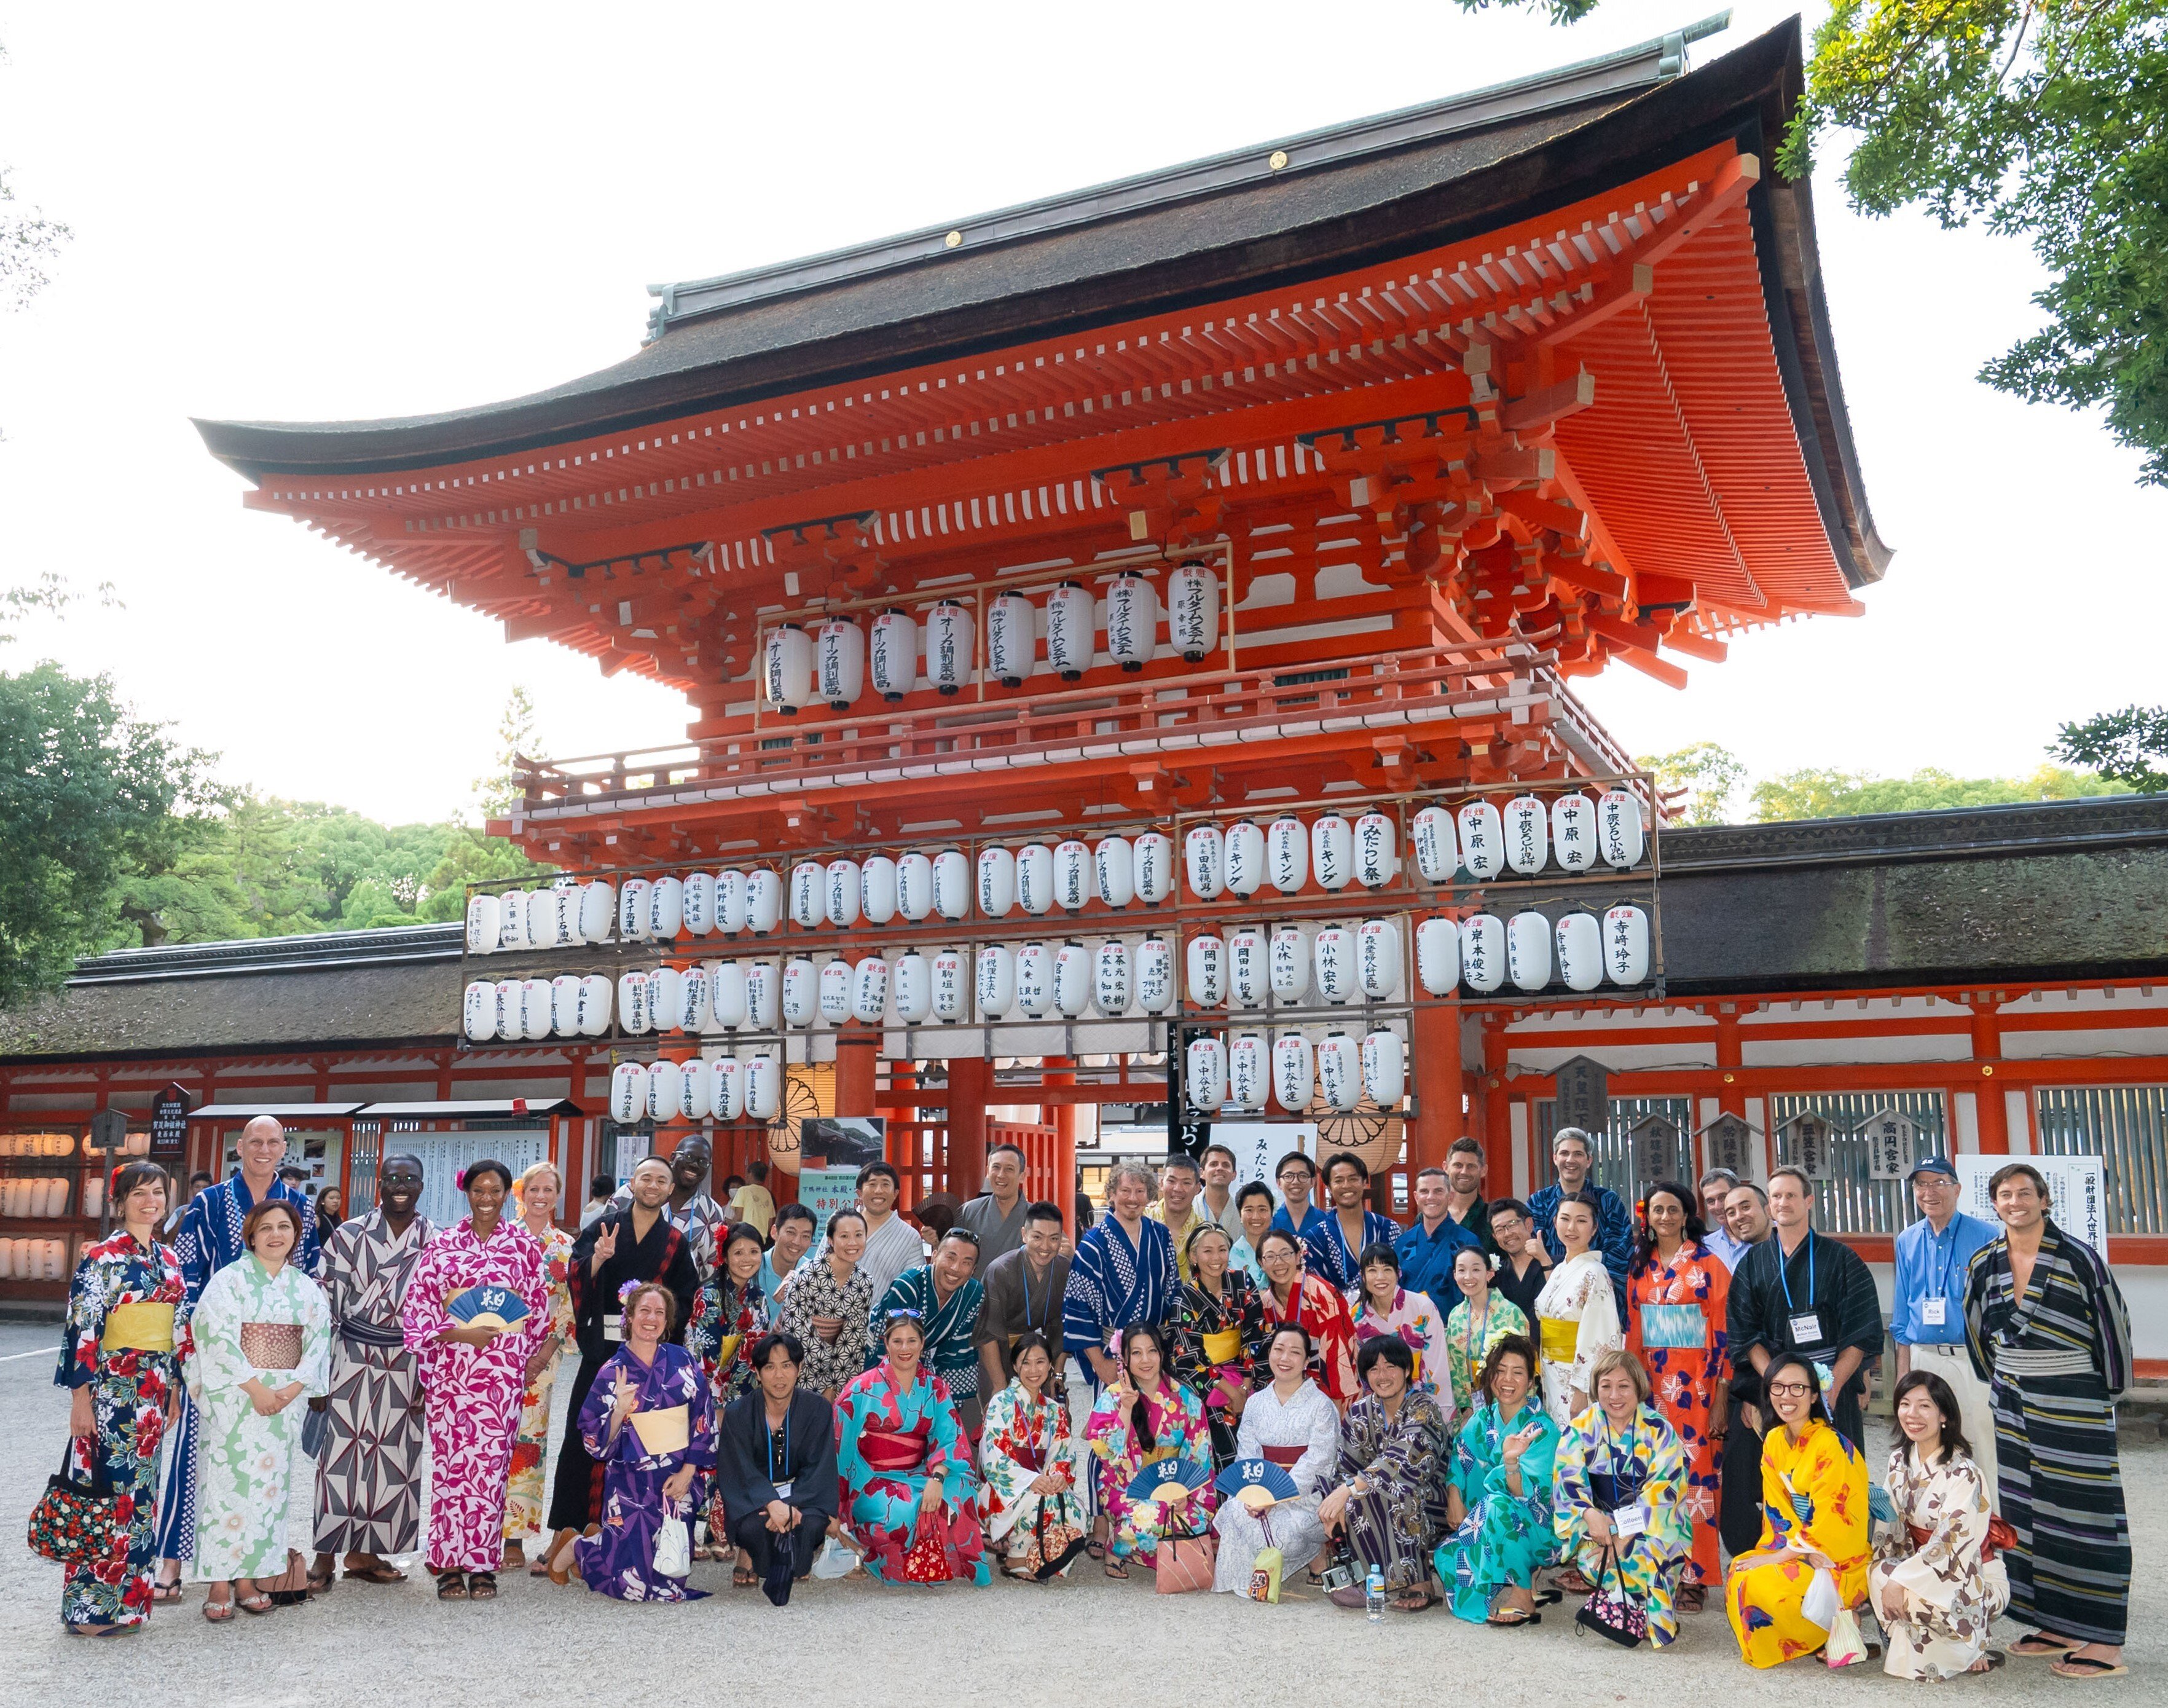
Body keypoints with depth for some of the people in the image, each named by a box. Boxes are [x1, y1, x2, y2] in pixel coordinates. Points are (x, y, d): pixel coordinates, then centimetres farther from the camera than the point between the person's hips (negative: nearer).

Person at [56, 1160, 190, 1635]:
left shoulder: (169, 1260, 11)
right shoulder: (102, 1257, -9)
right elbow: (82, 1329, -12)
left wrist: (174, 1391, 15)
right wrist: (80, 1397, -15)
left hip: (154, 1391, 6)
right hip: (111, 1388, -6)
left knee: (139, 1489, 11)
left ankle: (128, 1591, 21)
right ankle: (90, 1608, 7)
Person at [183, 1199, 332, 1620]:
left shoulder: (307, 1289, 11)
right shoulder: (230, 1280, -2)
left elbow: (318, 1341, 5)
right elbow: (219, 1339, -11)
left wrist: (292, 1388, -9)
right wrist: (255, 1387, -16)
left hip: (286, 1400, 4)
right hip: (234, 1397, -4)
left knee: (270, 1483, 3)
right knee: (229, 1479, -6)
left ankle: (247, 1577, 12)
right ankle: (220, 1585, 1)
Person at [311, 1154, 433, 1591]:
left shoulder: (436, 1241, 2)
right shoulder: (349, 1235, -1)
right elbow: (326, 1305, 0)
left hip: (409, 1366, 2)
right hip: (354, 1360, -2)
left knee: (394, 1459, 6)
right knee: (343, 1454, -2)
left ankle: (362, 1552, 20)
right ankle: (326, 1556, 10)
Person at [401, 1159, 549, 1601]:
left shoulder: (524, 1244, 7)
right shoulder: (442, 1244, 6)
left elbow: (539, 1304, 12)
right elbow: (417, 1303, 1)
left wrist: (528, 1357, 11)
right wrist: (459, 1333, -9)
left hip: (503, 1367, 0)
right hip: (449, 1365, 0)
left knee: (490, 1462, -1)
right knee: (450, 1460, -1)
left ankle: (482, 1563, 6)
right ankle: (449, 1564, 7)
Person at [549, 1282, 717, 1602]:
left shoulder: (682, 1362, 1)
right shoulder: (612, 1373, -6)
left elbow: (704, 1419, 2)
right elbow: (595, 1440, -6)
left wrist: (687, 1472, -6)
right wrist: (619, 1411, -24)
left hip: (678, 1481, 3)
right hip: (631, 1484, -3)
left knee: (669, 1575, 8)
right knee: (636, 1581, -6)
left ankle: (606, 1542, 35)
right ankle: (575, 1549, 23)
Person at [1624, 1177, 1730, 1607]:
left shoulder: (1709, 1265, -4)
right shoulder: (1640, 1269, 10)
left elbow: (1724, 1334, -6)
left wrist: (1721, 1399, -10)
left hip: (1696, 1385, -4)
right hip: (1651, 1385, 4)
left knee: (1695, 1474, -3)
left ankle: (1695, 1576, 5)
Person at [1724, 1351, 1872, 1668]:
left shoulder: (1832, 1445, -19)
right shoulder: (1774, 1441, 4)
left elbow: (1828, 1523, -20)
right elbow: (1776, 1509, 2)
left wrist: (1778, 1557, -18)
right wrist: (1808, 1553, -14)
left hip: (1841, 1563, -6)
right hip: (1800, 1552, 6)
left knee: (1760, 1581, -25)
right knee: (1739, 1570, -18)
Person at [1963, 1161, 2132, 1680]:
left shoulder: (2077, 1257, -10)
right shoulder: (1985, 1263, 5)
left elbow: (2112, 1321, -5)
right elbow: (1977, 1328, 18)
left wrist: (2109, 1389, 0)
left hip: (2074, 1402, -5)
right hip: (2015, 1403, 6)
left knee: (2084, 1510, -3)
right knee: (2028, 1511, 9)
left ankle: (2104, 1641, 2)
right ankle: (2056, 1626, 19)